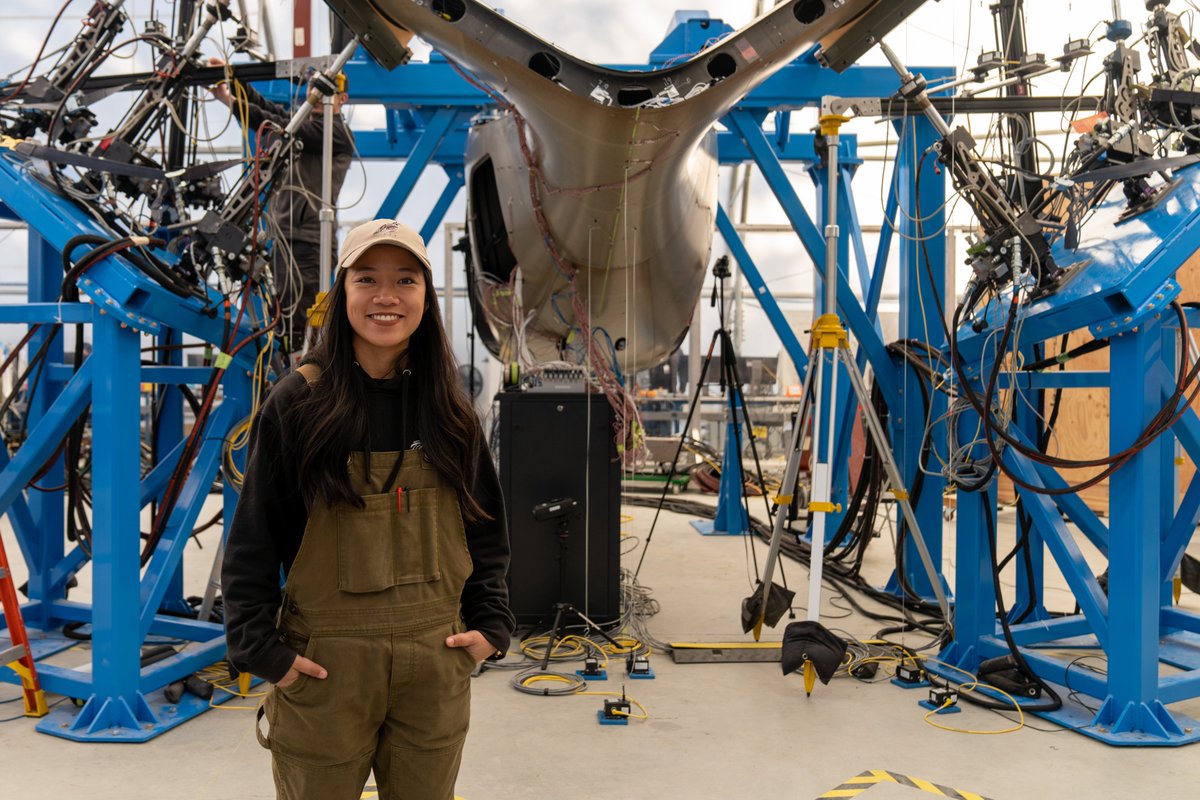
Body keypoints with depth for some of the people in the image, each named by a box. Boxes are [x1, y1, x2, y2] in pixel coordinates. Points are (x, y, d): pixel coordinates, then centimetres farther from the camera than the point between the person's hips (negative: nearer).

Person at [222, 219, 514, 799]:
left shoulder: (448, 410, 5)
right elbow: (252, 541, -3)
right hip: (324, 664, -3)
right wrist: (261, 648, -7)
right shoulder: (297, 403, -6)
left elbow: (485, 530, 12)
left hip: (436, 662, 3)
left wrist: (491, 624, 4)